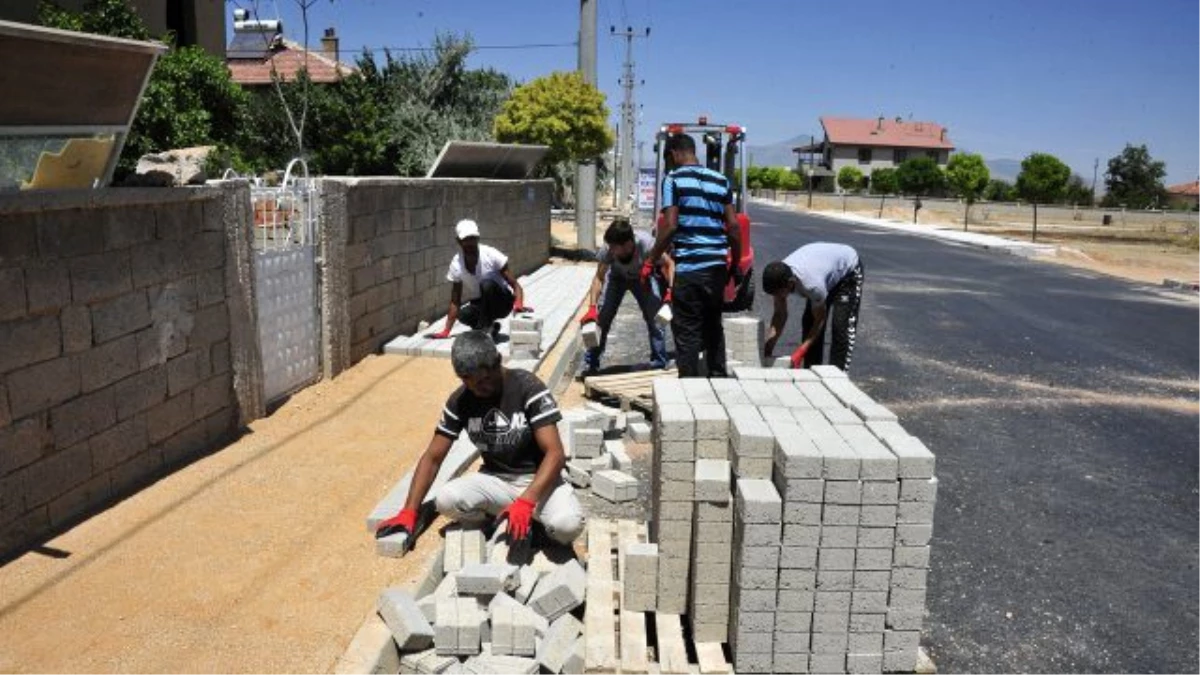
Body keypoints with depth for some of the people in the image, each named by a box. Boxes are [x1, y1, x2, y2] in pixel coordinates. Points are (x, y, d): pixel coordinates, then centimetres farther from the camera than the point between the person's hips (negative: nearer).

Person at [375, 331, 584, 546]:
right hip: (495, 479, 3)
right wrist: (409, 512, -9)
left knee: (568, 524, -34)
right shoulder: (459, 401, -4)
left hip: (538, 479, -3)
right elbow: (433, 457, 2)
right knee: (446, 500, -27)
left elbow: (555, 453, -23)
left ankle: (537, 522, 1)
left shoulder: (528, 387, -18)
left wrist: (525, 502, -37)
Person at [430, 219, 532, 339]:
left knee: (486, 284, -32)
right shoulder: (456, 265, -10)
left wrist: (519, 304, -39)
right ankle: (490, 326, 2)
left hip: (503, 302, -3)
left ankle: (484, 328, -18)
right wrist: (446, 331, -12)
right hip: (480, 304, 4)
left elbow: (515, 285, -19)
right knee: (462, 315, -27)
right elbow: (455, 302, -6)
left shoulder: (490, 255, -20)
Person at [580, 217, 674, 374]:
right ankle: (590, 364, 3)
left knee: (655, 316, -11)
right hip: (617, 276, 1)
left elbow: (669, 264, -24)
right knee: (602, 316, -9)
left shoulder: (646, 243, -40)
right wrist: (591, 307, -35)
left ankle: (659, 364, 4)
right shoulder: (608, 249, -35)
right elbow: (599, 278, -25)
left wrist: (670, 291, -37)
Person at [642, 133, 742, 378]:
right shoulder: (720, 180, 11)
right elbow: (733, 226, 8)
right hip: (717, 267, 6)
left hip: (689, 267, -6)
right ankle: (718, 378, 27)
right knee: (713, 326, 19)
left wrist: (650, 261, -5)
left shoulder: (673, 179, -4)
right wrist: (735, 265, 17)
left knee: (687, 332, 1)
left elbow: (670, 226, -12)